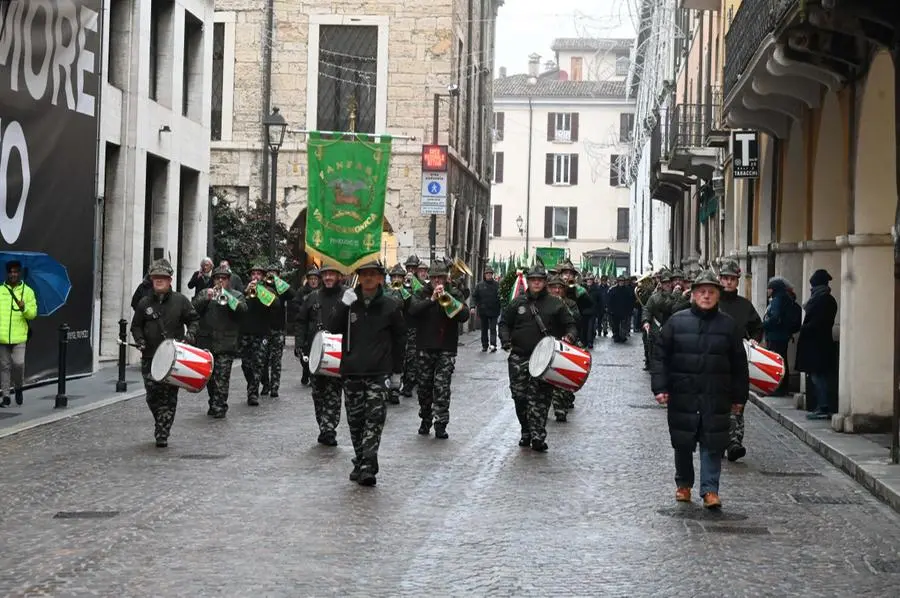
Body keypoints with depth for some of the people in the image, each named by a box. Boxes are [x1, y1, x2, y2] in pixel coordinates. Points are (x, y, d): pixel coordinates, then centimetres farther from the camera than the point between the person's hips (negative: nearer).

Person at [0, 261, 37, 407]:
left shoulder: (27, 291, 5)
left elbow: (33, 313, 2)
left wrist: (24, 308, -18)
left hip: (19, 336, -1)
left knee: (19, 363, -13)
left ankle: (18, 387, 13)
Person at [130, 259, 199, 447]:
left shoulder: (180, 301, 4)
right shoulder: (144, 303, 9)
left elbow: (194, 319, 7)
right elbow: (136, 325, 15)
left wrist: (190, 334, -11)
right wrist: (139, 339, -3)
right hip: (150, 357, 2)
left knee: (169, 397, -6)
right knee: (152, 396, 1)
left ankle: (162, 434, -1)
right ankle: (162, 425, 25)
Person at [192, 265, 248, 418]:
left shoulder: (236, 295, 10)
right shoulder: (205, 292, 15)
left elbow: (243, 309, -9)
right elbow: (194, 308, 1)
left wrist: (227, 297, -19)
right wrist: (206, 298, -15)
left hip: (225, 344, -3)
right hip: (206, 342, 3)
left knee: (222, 377, -9)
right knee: (209, 377, 10)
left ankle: (220, 406, -7)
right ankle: (213, 403, 22)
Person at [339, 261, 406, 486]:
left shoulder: (390, 306, 1)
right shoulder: (350, 302, 6)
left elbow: (399, 339, 8)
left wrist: (397, 371, 9)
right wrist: (343, 306, -12)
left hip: (379, 372, -2)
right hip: (352, 371, 3)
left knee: (375, 417, -12)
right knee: (355, 419, 8)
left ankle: (367, 467, -15)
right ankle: (360, 462, 22)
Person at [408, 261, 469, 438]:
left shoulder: (454, 294, 5)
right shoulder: (422, 294, 5)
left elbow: (464, 316, -8)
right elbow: (413, 310, -13)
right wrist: (432, 299, -24)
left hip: (447, 349, -1)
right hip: (425, 347, 1)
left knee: (442, 387, -8)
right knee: (425, 386, 9)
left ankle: (441, 425, -3)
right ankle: (425, 420, 26)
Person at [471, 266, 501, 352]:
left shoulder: (496, 285, 2)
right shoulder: (480, 285, 5)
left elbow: (500, 297, 2)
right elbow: (474, 296, 4)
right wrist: (473, 306, -9)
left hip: (493, 311, -2)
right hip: (483, 311, 2)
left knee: (493, 328, -8)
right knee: (484, 329, 10)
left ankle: (493, 345, -15)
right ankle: (484, 345, 17)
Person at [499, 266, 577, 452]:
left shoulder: (556, 304, 7)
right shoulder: (518, 303, 11)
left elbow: (570, 325, 11)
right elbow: (504, 323, 17)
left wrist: (569, 336, -11)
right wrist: (506, 339, 0)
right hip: (519, 357, 2)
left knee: (541, 397, -11)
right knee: (519, 395, 1)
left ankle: (537, 436, -13)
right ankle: (526, 431, 18)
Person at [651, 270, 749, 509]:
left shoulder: (728, 325, 5)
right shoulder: (676, 322, 2)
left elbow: (739, 364, 9)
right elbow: (660, 355, 2)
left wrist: (739, 397, 7)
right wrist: (660, 387, -6)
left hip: (716, 398, 0)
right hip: (682, 395, 0)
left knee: (712, 445, -2)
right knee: (683, 444, 10)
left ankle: (710, 489, 2)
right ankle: (683, 484, 26)